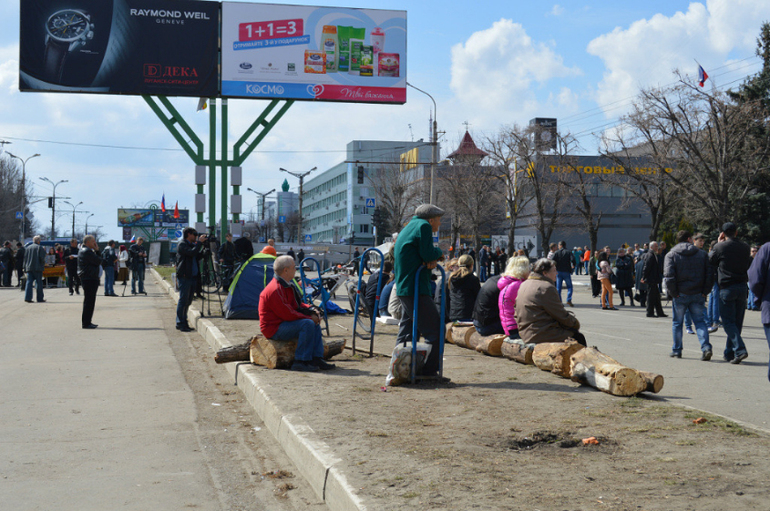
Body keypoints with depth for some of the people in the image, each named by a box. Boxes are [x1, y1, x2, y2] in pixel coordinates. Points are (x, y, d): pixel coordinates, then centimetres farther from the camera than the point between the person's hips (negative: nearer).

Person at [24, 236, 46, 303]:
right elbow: (42, 258, -12)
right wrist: (43, 264, 7)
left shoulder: (28, 248, 13)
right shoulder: (40, 248, -4)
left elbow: (25, 258, 13)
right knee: (39, 283, 2)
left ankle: (27, 297, -8)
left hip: (29, 268, 5)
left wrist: (25, 268, 16)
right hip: (37, 268, -4)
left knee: (29, 282, 2)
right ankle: (40, 298, 5)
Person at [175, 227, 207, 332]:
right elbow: (192, 253, -24)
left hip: (193, 276, 9)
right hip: (184, 276, -9)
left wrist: (204, 247, 6)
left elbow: (197, 257, 16)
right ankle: (180, 324, -3)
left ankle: (183, 323, 17)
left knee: (188, 301, 11)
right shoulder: (182, 245, -9)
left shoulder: (192, 244, 18)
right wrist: (199, 242, -16)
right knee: (183, 300, -7)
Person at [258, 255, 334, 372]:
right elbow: (288, 314, -24)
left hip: (283, 323, 11)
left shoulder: (287, 285, 12)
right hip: (274, 329, -11)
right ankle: (301, 362, -23)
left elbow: (297, 304, 22)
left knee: (315, 324, 8)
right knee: (307, 324, -27)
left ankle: (317, 359, 2)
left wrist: (311, 309, 2)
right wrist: (309, 317, -14)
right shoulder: (276, 290, -23)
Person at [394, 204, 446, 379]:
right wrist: (439, 252, 5)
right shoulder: (423, 226, -8)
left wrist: (432, 260, -2)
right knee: (435, 330, -8)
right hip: (415, 288, -10)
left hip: (403, 287, 10)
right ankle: (429, 371, -9)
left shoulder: (410, 227, 22)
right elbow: (429, 254, -16)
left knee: (406, 331, 15)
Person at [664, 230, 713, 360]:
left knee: (677, 323, 12)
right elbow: (709, 274, -1)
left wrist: (673, 293, -8)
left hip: (680, 295, -2)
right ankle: (706, 347, -10)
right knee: (700, 321, 8)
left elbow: (669, 275, -14)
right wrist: (705, 291, 1)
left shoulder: (671, 255, -2)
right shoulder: (702, 254, 6)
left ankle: (677, 350, 18)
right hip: (698, 295, 2)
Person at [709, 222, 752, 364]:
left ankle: (739, 349, -20)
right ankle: (729, 353, 18)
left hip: (726, 288, -5)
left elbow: (711, 261, 8)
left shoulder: (720, 247, -8)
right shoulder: (745, 247, 5)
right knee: (737, 322, 11)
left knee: (728, 322, -2)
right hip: (742, 286, 5)